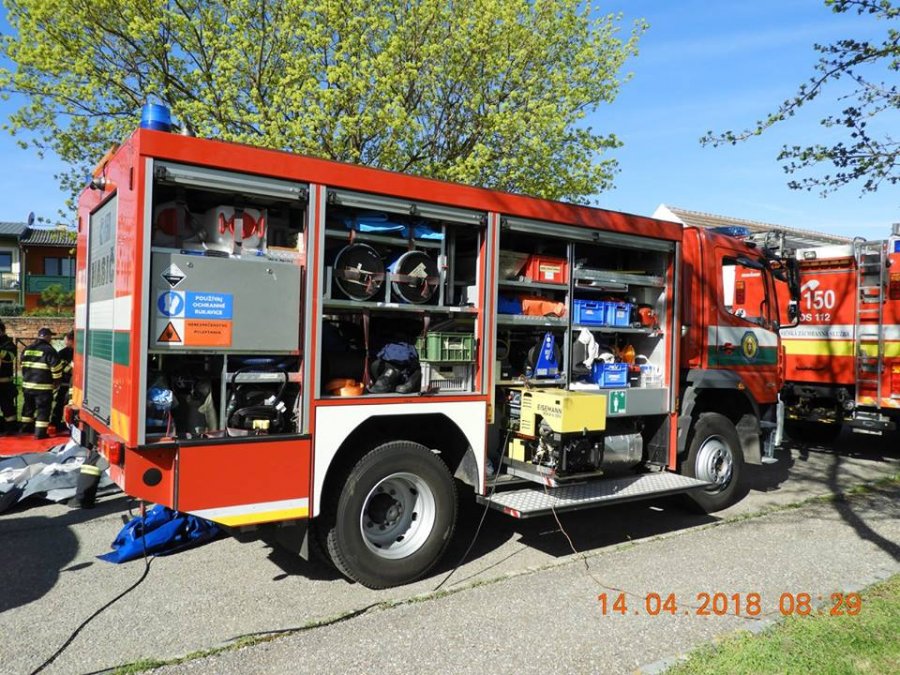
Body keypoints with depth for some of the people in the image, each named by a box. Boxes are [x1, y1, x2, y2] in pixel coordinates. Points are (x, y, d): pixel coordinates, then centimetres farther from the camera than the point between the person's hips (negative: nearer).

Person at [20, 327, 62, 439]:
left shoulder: (27, 349, 10)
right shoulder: (49, 350, -13)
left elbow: (23, 365, 19)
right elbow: (56, 368, -13)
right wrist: (56, 381, 1)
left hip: (27, 384, 7)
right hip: (43, 386, -7)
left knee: (28, 407, 21)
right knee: (43, 409, -1)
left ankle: (25, 427, 31)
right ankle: (40, 433, -2)